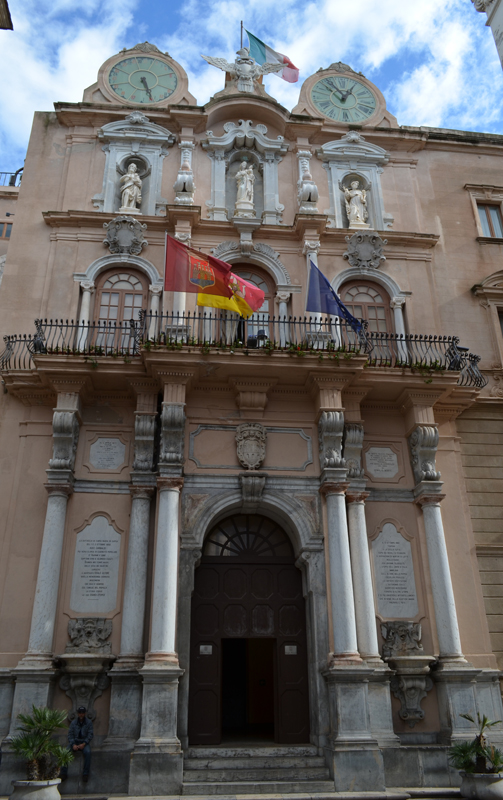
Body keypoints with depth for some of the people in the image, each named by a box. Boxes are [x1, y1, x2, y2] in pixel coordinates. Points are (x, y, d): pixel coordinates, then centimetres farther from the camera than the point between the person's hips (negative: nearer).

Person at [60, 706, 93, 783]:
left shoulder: (89, 722, 5)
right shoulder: (73, 722, 9)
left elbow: (90, 734, -1)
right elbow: (70, 734, 3)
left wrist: (84, 744, -16)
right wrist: (73, 744, -15)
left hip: (84, 742, -2)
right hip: (74, 741, 2)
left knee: (87, 752, -34)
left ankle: (85, 774, -28)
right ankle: (63, 773, -27)